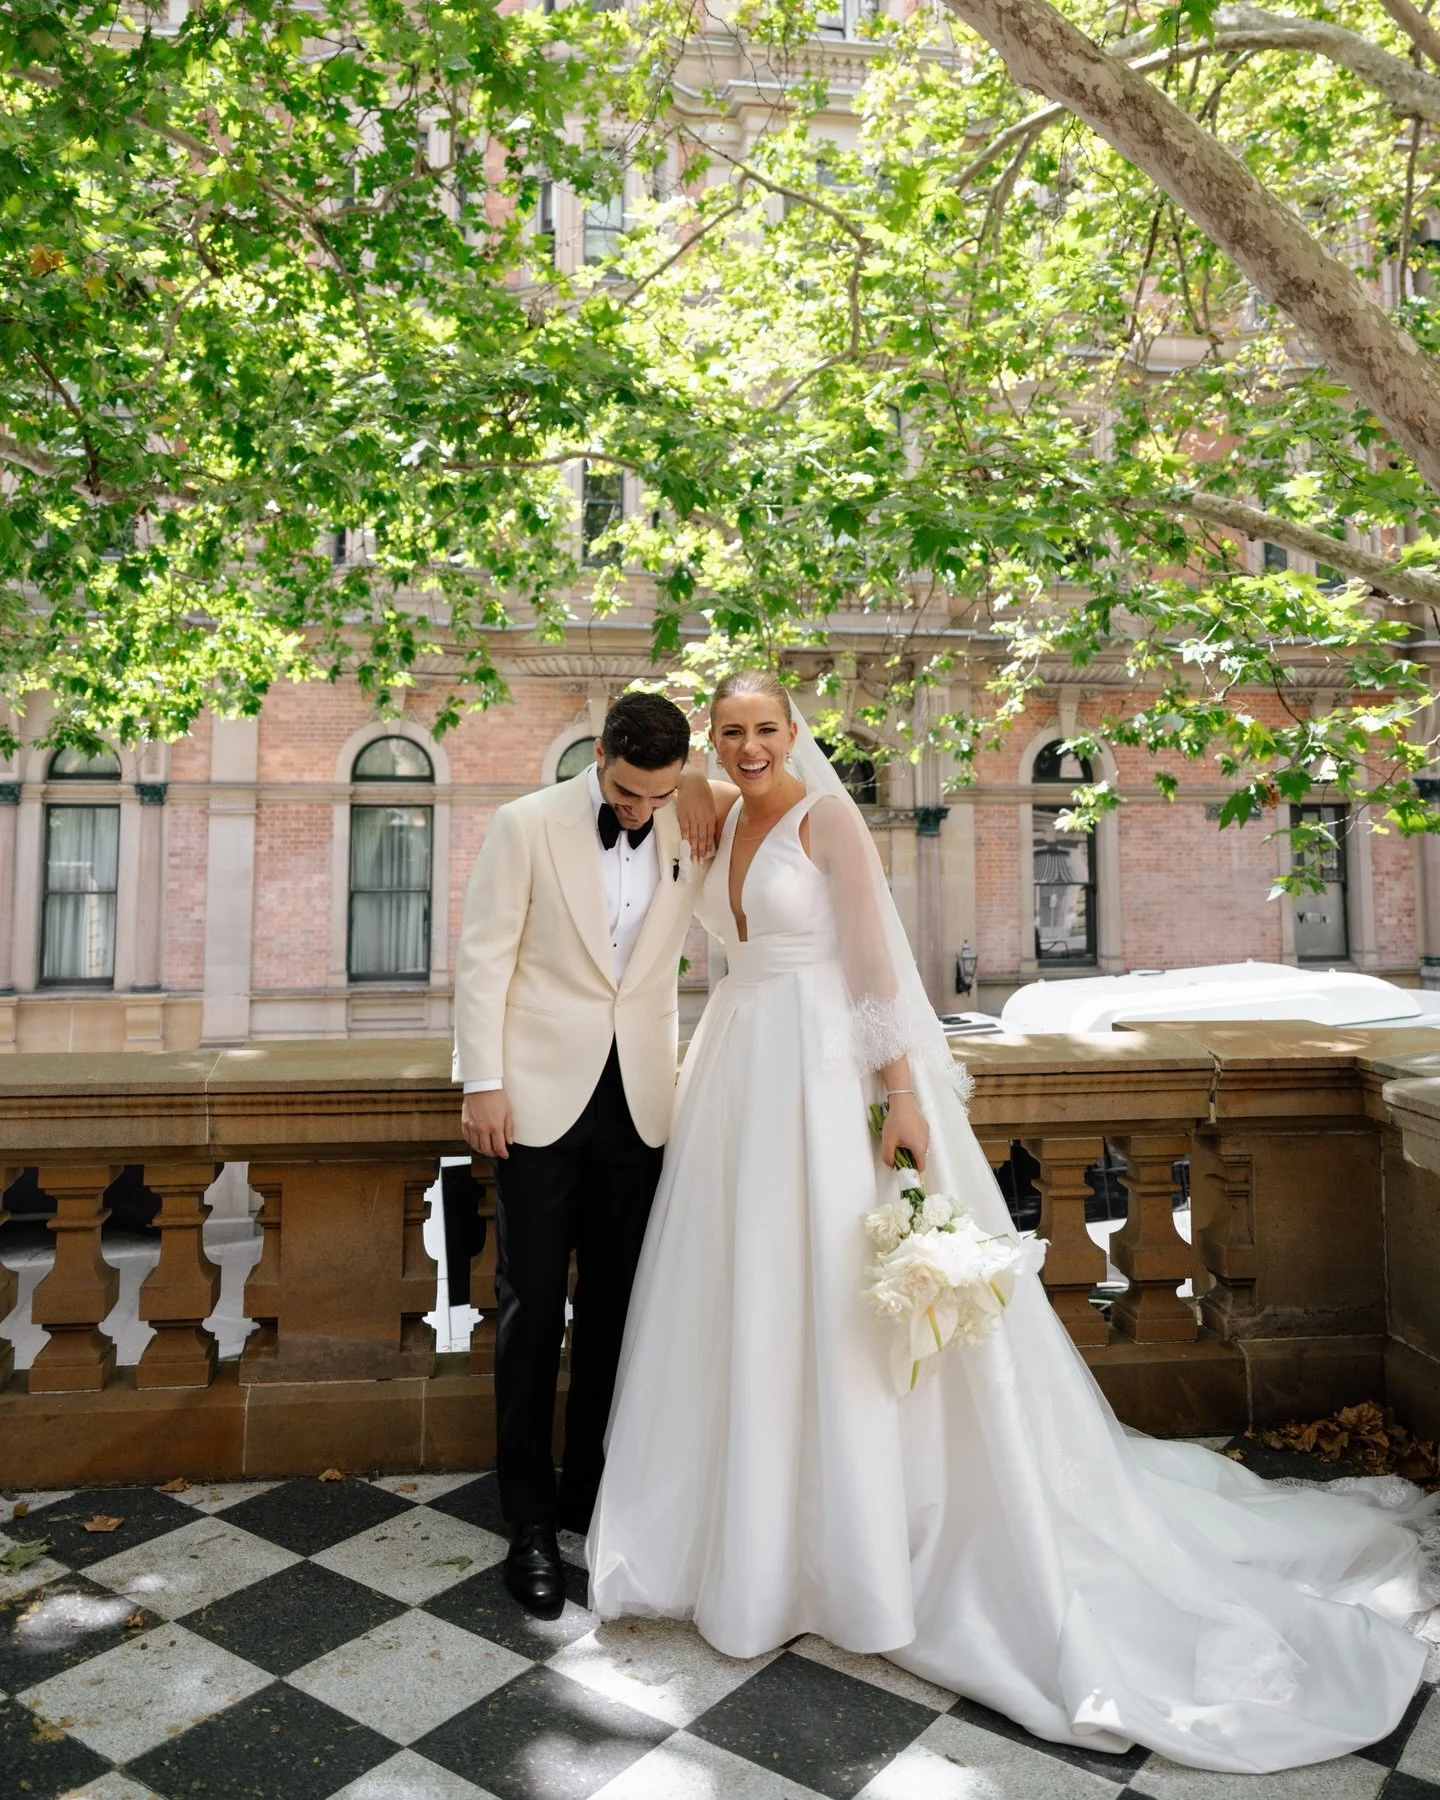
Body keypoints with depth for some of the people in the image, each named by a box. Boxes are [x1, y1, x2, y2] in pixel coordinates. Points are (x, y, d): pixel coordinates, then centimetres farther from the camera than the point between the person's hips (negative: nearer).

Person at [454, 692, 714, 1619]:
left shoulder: (693, 832, 3)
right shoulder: (528, 824, -5)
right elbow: (484, 956, -4)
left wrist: (705, 793, -3)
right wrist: (484, 1082, -8)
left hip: (639, 1100, 3)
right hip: (542, 1093, -2)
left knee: (615, 1305, 11)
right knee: (533, 1307, 5)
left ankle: (589, 1489, 30)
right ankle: (531, 1518, 20)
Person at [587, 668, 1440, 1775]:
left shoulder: (827, 818, -8)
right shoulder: (729, 823, 12)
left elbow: (876, 962, -13)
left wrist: (901, 1091, -18)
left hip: (819, 1070, -7)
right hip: (738, 1071, 7)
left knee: (828, 1302, 0)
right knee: (744, 1301, 13)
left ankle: (859, 1557, 18)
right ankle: (752, 1533, 31)